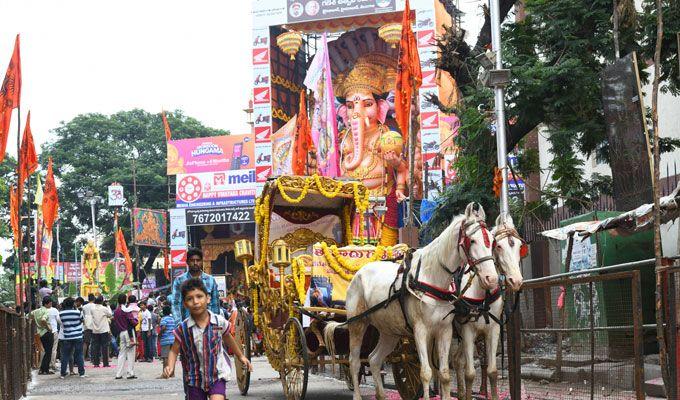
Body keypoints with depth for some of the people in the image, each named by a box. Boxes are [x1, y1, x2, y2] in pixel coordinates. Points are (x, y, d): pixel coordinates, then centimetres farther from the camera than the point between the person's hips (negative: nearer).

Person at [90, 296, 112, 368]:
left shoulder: (92, 309, -2)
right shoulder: (104, 309, -11)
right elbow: (110, 315, 4)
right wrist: (108, 307, 16)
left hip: (95, 331, 3)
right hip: (104, 330, -3)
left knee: (95, 347, 7)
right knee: (104, 347, 1)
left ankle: (96, 363, 6)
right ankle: (105, 363, -1)